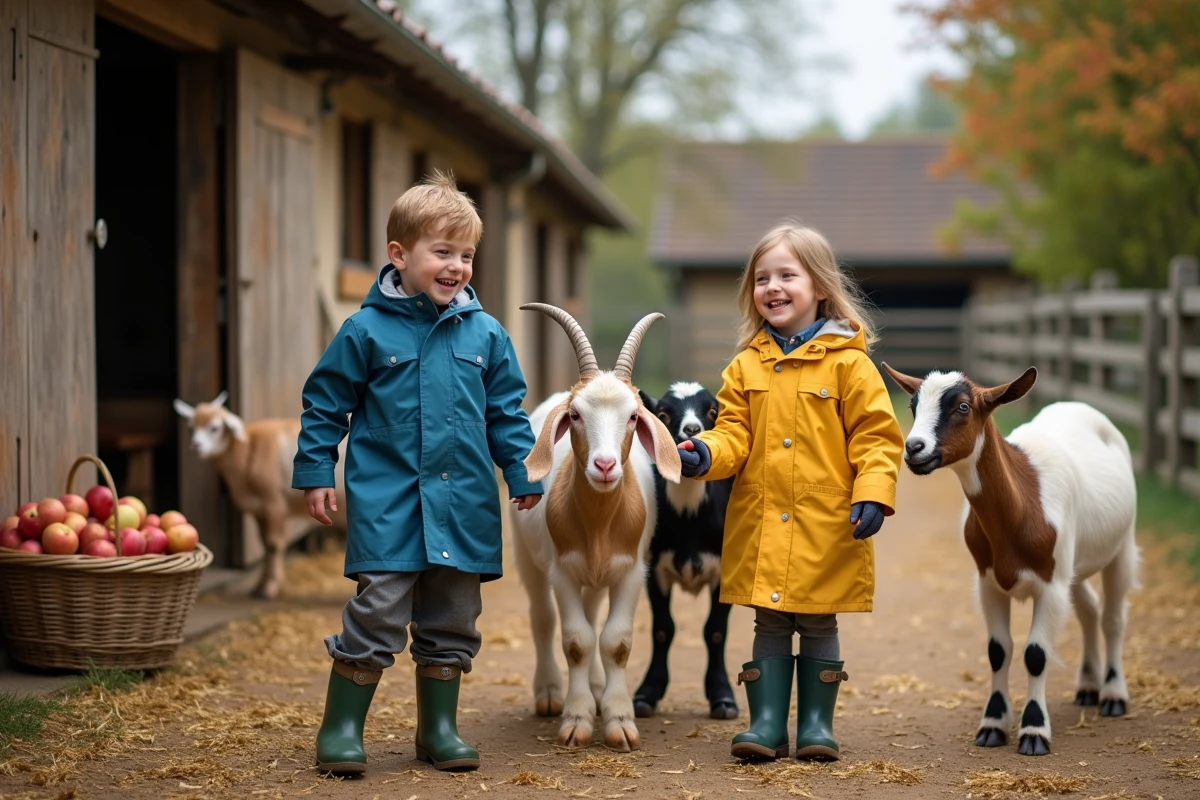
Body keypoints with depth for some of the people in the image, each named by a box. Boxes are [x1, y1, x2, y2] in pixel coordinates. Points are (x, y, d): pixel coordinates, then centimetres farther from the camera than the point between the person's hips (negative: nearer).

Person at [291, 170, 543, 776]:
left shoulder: (485, 334, 6)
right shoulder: (367, 330, -3)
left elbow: (506, 412, 13)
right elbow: (325, 402, 3)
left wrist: (524, 473, 8)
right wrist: (314, 472, 0)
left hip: (464, 503, 4)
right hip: (387, 502, -4)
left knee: (452, 619, 11)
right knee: (378, 611, -9)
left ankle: (439, 728, 23)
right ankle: (340, 729, 3)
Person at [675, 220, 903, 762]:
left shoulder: (848, 362, -4)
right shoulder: (746, 366, 7)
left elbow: (876, 435, -5)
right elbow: (735, 434, 6)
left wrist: (873, 494, -17)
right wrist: (706, 454, -14)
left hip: (826, 528, -3)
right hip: (761, 527, 3)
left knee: (818, 626, 8)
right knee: (770, 626, 8)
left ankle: (816, 723, 18)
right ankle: (766, 724, 14)